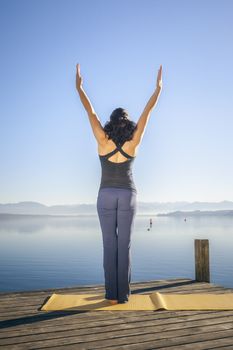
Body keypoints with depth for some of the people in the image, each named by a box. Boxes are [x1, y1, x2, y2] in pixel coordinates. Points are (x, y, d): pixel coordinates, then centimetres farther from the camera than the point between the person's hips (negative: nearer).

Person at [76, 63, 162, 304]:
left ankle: (112, 294, 4)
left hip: (106, 195, 0)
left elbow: (90, 111, -3)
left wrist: (79, 86, 4)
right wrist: (158, 87, 6)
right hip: (127, 195, 0)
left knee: (109, 245, 3)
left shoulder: (103, 141, -7)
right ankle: (123, 294, 4)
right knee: (124, 245, 3)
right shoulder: (133, 142, -6)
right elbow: (147, 111, -2)